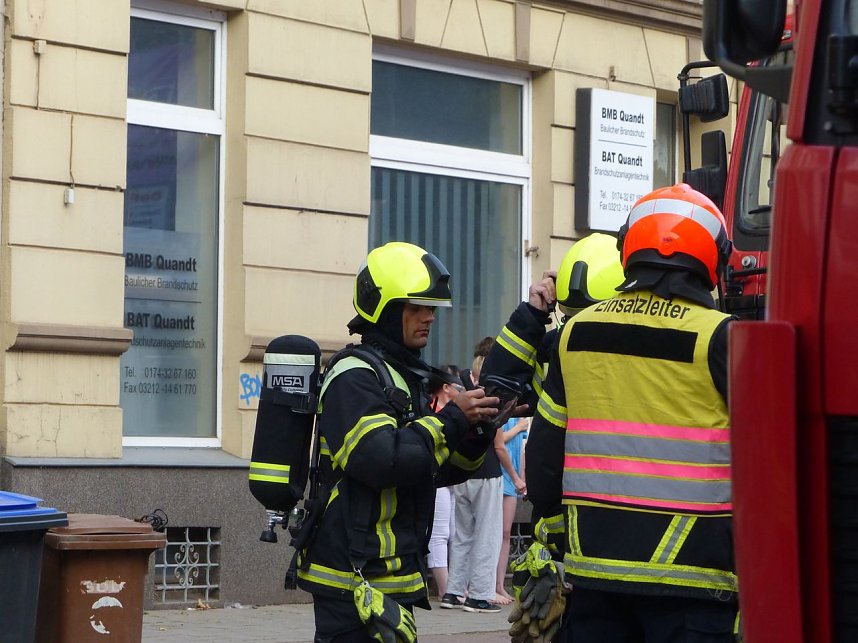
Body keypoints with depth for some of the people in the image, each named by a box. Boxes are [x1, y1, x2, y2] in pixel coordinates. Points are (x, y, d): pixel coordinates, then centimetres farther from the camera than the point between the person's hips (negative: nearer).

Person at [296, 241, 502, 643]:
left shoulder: (403, 376, 19)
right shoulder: (355, 378, -13)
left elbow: (441, 470, 18)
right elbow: (380, 461, -26)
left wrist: (476, 430, 0)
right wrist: (451, 420, -20)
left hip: (386, 577, 10)